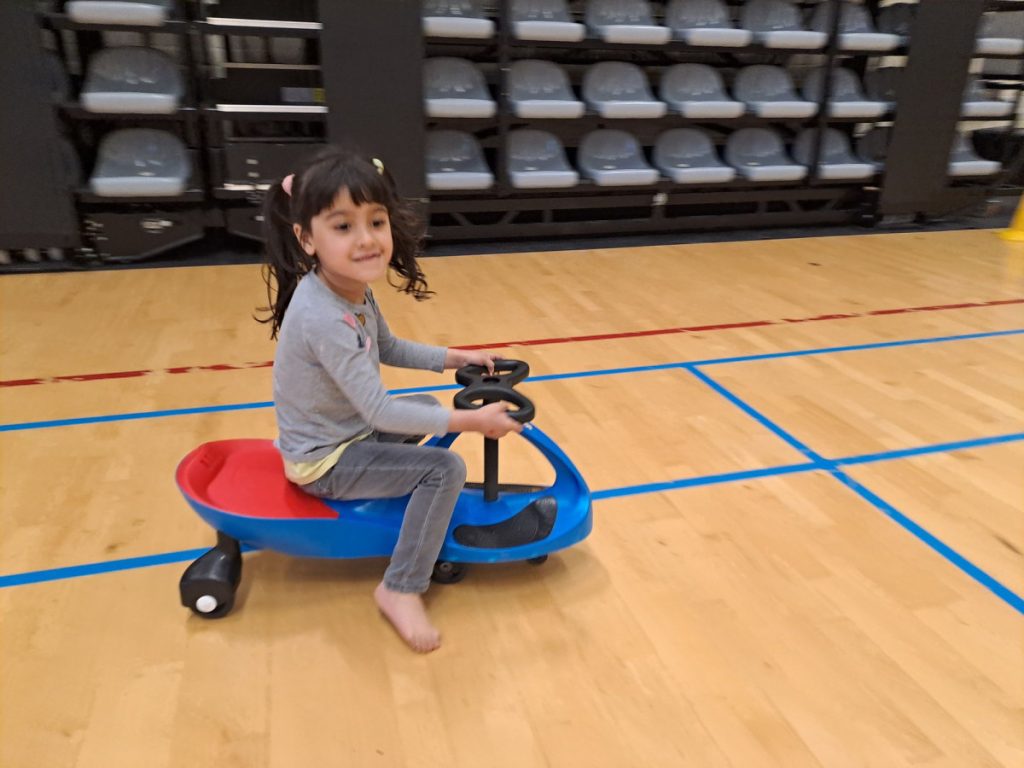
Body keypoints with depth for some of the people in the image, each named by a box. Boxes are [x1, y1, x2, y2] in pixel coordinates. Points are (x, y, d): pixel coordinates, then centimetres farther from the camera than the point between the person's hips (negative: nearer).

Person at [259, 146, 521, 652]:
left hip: (348, 430, 9)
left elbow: (389, 349, 12)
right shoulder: (324, 319, -34)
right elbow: (379, 410, -33)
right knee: (447, 469, -17)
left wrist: (456, 358, 4)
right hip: (324, 460, -9)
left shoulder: (355, 291, -5)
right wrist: (469, 420, -29)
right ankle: (400, 588, -5)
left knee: (427, 407, 23)